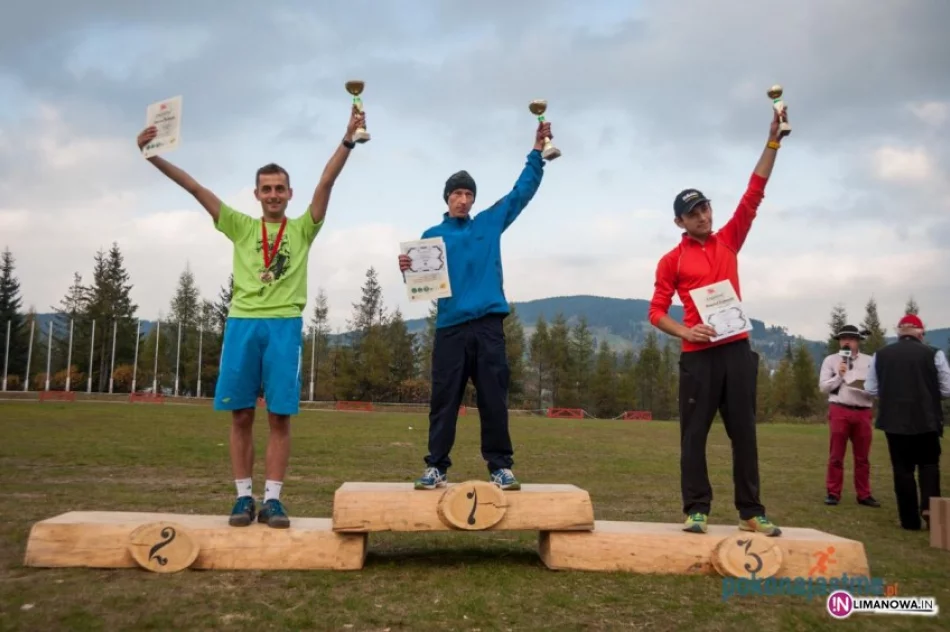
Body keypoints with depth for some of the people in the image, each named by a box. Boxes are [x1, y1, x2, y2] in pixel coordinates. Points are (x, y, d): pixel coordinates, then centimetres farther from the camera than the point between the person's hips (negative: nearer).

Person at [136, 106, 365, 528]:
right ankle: (244, 497, 12)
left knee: (280, 416, -1)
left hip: (284, 324, -1)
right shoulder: (241, 227, 14)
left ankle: (272, 499, 5)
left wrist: (347, 139, -11)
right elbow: (195, 187, 9)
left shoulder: (302, 229, 10)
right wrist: (152, 156, 4)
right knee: (241, 415, 3)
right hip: (242, 322, 2)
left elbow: (327, 182, -1)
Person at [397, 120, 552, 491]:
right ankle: (436, 467, 7)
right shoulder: (432, 236, 12)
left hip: (488, 324, 1)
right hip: (450, 327, 0)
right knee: (444, 400, 1)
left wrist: (537, 150, 9)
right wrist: (407, 270, -16)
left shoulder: (490, 223, 16)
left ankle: (500, 466, 8)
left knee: (494, 399, 2)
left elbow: (522, 191, 16)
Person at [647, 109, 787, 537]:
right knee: (694, 434, -1)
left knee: (744, 432, 6)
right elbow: (656, 312, 2)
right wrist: (684, 332, -17)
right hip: (698, 354, -3)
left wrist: (773, 140, 5)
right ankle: (696, 510, 6)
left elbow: (754, 193, 9)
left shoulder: (729, 241, 13)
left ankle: (751, 513, 13)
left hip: (737, 349, 3)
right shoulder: (671, 260, 4)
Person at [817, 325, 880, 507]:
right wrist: (839, 376, -11)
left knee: (862, 457, 8)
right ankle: (833, 493, 9)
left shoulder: (869, 361, 9)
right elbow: (823, 387, 1)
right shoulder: (831, 360, 5)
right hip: (839, 411, -1)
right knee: (836, 456, 3)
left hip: (863, 412, 2)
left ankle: (864, 495, 15)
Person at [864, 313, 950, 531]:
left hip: (894, 420, 1)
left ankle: (910, 519, 11)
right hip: (926, 419, -1)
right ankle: (928, 506, -1)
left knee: (902, 468, 8)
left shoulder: (880, 355, 0)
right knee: (929, 464, 18)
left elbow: (871, 389, 3)